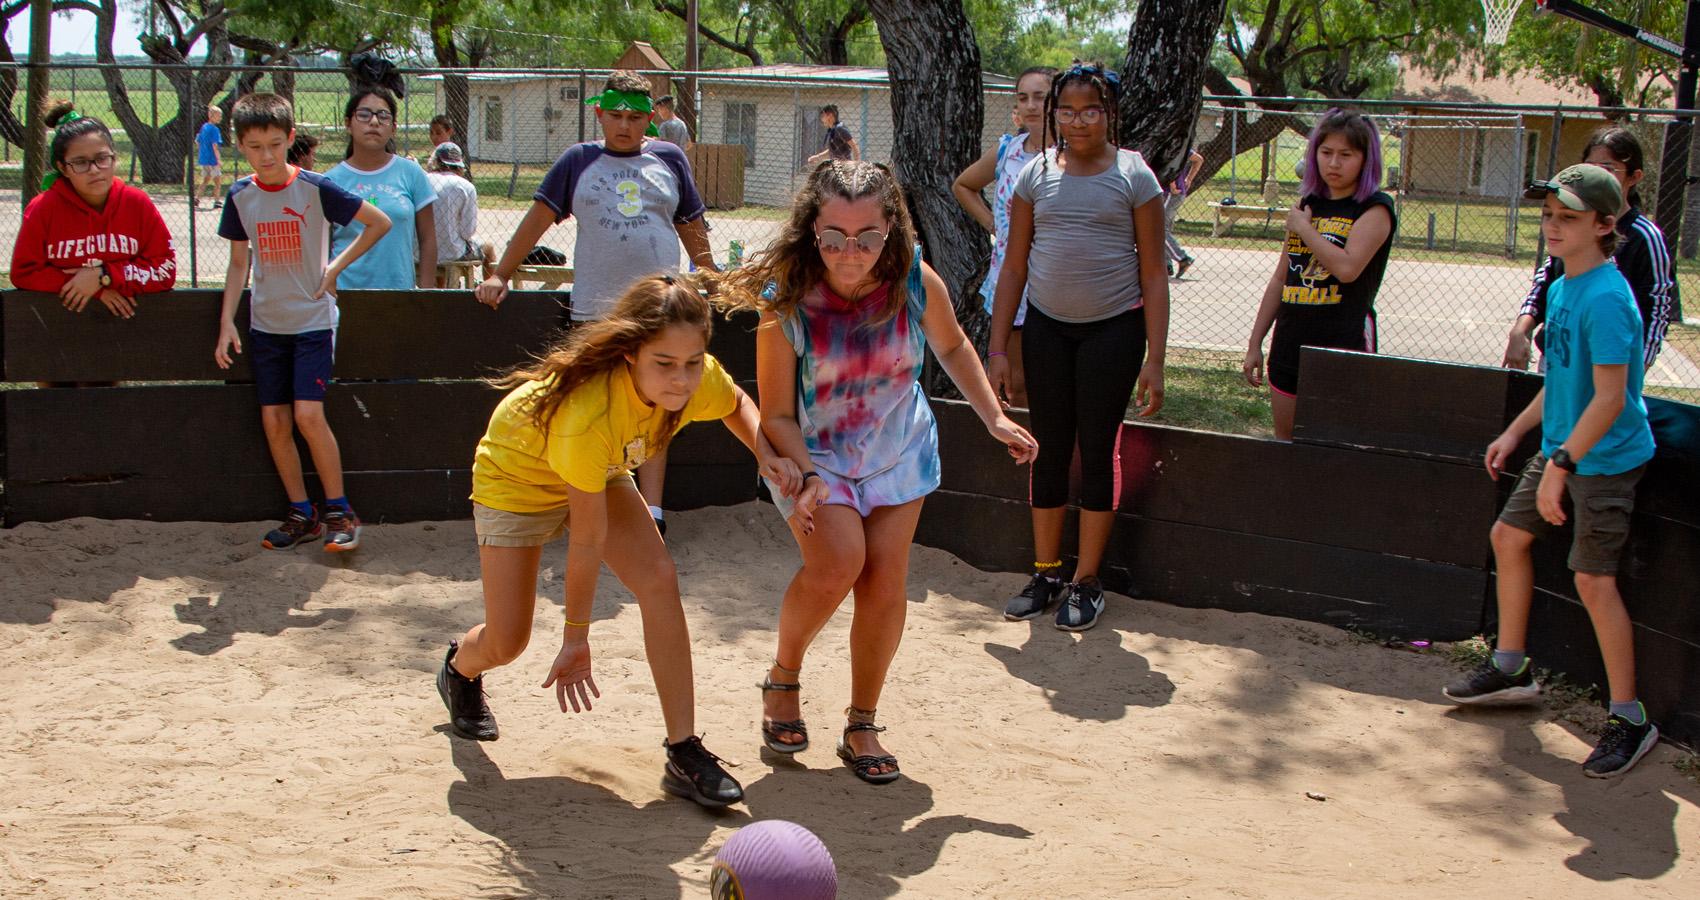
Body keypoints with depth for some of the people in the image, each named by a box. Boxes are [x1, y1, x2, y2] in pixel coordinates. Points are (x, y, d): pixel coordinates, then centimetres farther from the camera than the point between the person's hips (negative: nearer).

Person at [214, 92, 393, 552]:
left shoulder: (315, 187, -10)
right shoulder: (241, 195, 3)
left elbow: (380, 222, -5)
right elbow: (238, 263, 10)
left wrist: (336, 267, -8)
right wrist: (226, 322, 4)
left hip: (313, 319, -4)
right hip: (265, 323, 4)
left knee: (308, 415, -14)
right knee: (274, 421, 2)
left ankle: (339, 511, 0)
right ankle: (301, 514, 14)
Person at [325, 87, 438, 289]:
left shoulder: (411, 173, 5)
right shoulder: (332, 180, 5)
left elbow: (427, 239, 7)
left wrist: (426, 292, 4)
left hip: (399, 292, 0)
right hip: (344, 291, 0)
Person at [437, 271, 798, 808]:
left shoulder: (699, 378, -28)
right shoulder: (587, 412, -43)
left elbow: (737, 405, 1)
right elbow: (588, 538, -33)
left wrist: (765, 454, -20)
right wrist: (576, 639, -22)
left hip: (602, 475, 5)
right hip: (517, 476, -5)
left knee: (659, 582, -19)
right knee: (506, 643, -2)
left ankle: (684, 753, -13)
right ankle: (459, 669, 39)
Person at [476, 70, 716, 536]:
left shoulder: (669, 159, 11)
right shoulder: (578, 160, 8)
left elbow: (691, 227, 18)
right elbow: (539, 217, 8)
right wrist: (499, 275, 5)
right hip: (594, 309, -1)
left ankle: (651, 511, -1)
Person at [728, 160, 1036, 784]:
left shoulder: (917, 283, -19)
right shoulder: (786, 302, -27)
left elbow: (951, 346, 4)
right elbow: (777, 415, -19)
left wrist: (995, 418, -2)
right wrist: (807, 478, -34)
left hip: (897, 452, 3)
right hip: (814, 455, -3)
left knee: (885, 581, -4)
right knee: (838, 560, -24)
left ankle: (862, 727, 14)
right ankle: (782, 679, 3)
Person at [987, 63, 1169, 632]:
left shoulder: (1134, 176, -4)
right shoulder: (1037, 175, 4)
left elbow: (1153, 274, -4)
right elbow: (1015, 267, 7)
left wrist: (1154, 359, -9)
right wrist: (997, 349, 2)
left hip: (1113, 329, -3)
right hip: (1046, 327, 3)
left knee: (1098, 449, 3)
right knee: (1048, 451, 7)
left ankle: (1086, 582, 13)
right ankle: (1046, 574, 18)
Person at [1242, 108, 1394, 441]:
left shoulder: (1374, 209, -5)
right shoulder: (1307, 204, 13)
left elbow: (1347, 267, -23)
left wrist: (1303, 227, -10)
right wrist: (1255, 343, 17)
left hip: (1345, 343, -6)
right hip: (1291, 343, 6)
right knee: (1284, 444, 9)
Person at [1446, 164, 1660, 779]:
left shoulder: (1607, 298, -23)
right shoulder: (1561, 288, 7)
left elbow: (1610, 397, -26)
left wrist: (1561, 464, -28)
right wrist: (1517, 432, 21)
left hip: (1605, 461, -10)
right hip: (1560, 449, 10)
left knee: (1592, 579, -9)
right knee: (1508, 536, 17)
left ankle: (1629, 719, 1)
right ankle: (1511, 669, 33)